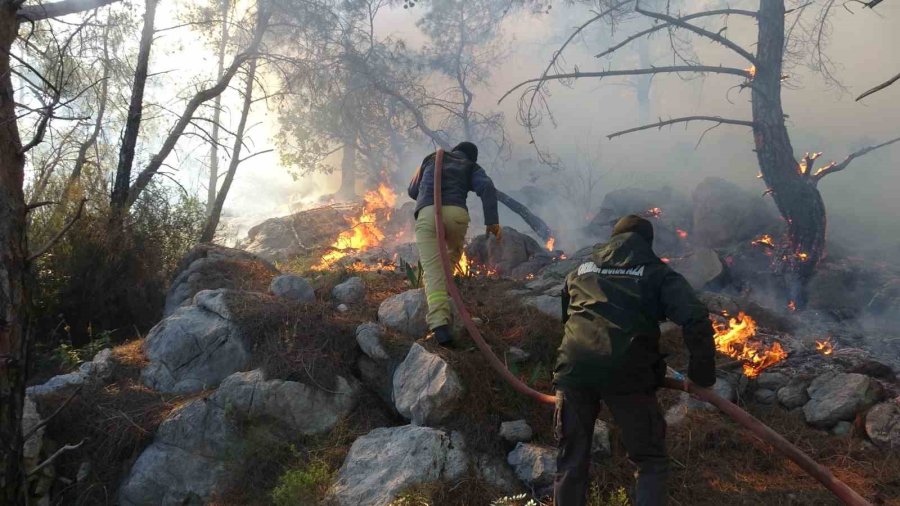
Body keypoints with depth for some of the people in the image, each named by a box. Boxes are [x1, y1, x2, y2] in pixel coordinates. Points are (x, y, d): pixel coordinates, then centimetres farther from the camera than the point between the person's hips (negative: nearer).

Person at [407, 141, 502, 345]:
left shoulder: (432, 159, 32)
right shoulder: (472, 167, 25)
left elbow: (413, 191, 37)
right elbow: (487, 187, 3)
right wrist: (492, 221, -5)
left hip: (427, 213, 0)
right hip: (456, 213, 0)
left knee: (433, 272, -7)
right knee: (453, 256, 29)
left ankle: (440, 325, -23)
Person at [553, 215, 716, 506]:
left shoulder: (581, 270, 25)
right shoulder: (658, 273, 12)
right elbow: (696, 320, -3)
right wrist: (703, 372, 6)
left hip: (574, 368, 3)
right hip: (627, 373, -3)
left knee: (572, 460, 16)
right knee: (651, 462, 13)